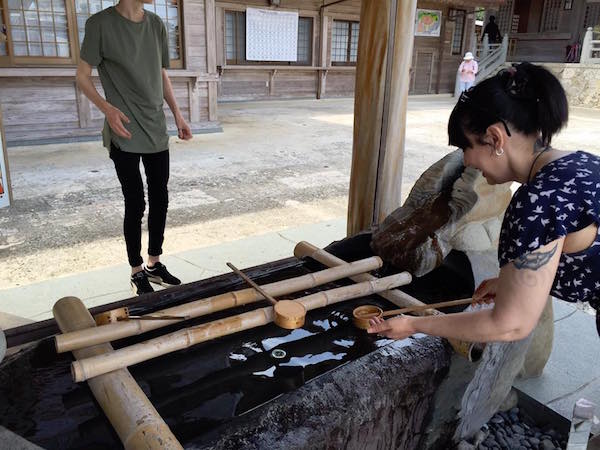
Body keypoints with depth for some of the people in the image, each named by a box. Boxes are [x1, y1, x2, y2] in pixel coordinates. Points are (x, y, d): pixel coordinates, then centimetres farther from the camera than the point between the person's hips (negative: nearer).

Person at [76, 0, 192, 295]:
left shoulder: (156, 24, 9)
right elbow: (82, 76, -2)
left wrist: (177, 115, 10)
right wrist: (107, 108, -19)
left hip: (157, 132, 5)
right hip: (125, 135, -5)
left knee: (160, 200, 9)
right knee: (135, 205, 0)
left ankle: (154, 264, 26)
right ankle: (137, 271, 17)